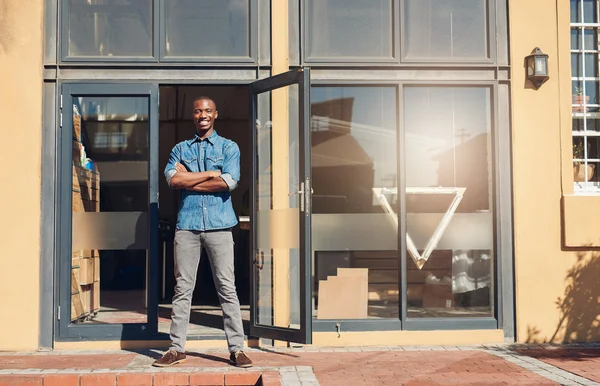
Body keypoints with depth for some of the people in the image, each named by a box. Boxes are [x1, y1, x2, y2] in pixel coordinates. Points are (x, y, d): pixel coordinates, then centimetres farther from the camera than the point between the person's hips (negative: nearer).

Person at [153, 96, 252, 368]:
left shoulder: (229, 147, 10)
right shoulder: (180, 149, 15)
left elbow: (229, 182, -8)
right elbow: (173, 179, -3)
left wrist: (189, 180, -4)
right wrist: (210, 174, -5)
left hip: (219, 224, -2)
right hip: (187, 224, 2)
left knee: (227, 287, -1)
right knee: (182, 288, 5)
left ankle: (236, 349, 4)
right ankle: (177, 348, 11)